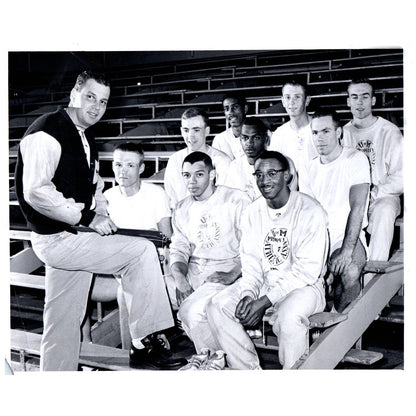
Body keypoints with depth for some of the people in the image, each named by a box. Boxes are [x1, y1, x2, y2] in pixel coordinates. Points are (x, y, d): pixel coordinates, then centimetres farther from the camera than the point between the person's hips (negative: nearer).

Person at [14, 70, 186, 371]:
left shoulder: (86, 139, 16)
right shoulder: (47, 131, -14)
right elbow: (36, 192, -22)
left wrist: (102, 216, 7)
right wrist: (88, 217, -20)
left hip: (77, 236, 9)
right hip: (56, 237, -9)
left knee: (65, 324, 13)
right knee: (142, 250, -14)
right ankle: (143, 344, -4)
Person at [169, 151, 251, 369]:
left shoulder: (237, 200, -2)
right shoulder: (182, 209, 16)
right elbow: (178, 249, 10)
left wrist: (232, 274, -20)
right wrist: (180, 277, -10)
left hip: (227, 269, -5)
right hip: (193, 270, 6)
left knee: (192, 309, -28)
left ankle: (212, 356, 4)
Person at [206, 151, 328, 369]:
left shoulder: (310, 212, -14)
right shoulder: (252, 212, 5)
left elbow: (307, 271, -17)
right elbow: (251, 262, 6)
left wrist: (264, 301, -21)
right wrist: (248, 294, -16)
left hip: (303, 285, -5)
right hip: (262, 283, 6)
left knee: (288, 315, -36)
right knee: (217, 306, -15)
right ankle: (249, 370, -5)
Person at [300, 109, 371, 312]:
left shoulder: (355, 159, -5)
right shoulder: (311, 167, 11)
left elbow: (357, 208, -14)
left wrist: (347, 251, -24)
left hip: (347, 236, -4)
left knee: (350, 271, -34)